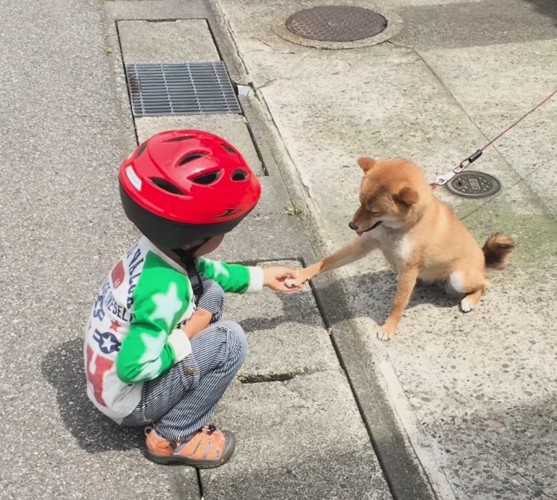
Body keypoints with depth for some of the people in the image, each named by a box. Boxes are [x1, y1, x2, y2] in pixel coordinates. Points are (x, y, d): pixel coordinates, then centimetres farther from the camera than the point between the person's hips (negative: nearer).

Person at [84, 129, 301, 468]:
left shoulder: (160, 248, -8)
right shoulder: (164, 291, -34)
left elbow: (205, 270, 14)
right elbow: (133, 369, -33)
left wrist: (260, 277, 18)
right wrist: (186, 337, -21)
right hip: (125, 399, -8)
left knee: (210, 292, 6)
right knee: (231, 341, -18)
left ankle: (180, 394, 11)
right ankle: (172, 438, -3)